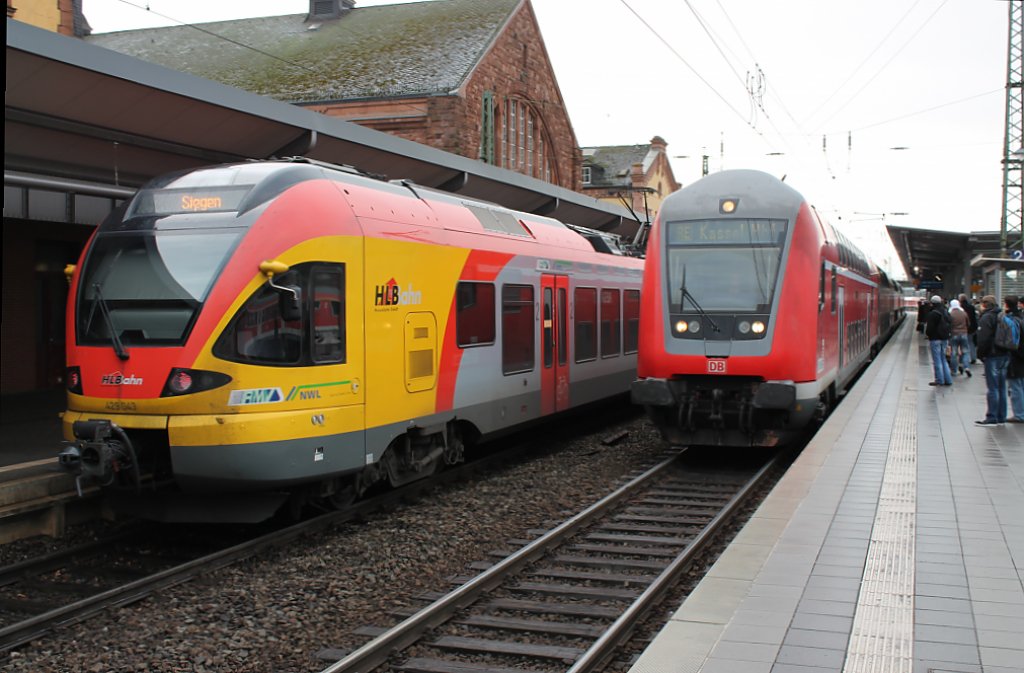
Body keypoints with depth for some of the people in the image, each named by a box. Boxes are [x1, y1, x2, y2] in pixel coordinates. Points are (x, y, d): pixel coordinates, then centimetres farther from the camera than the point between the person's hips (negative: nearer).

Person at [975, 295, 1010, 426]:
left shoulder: (986, 318, -11)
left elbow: (983, 339, -18)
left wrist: (981, 354, -7)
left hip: (992, 356, -8)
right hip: (1005, 355, 8)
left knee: (992, 388, -6)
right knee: (1001, 388, 12)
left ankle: (991, 418, -6)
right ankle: (1001, 417, 16)